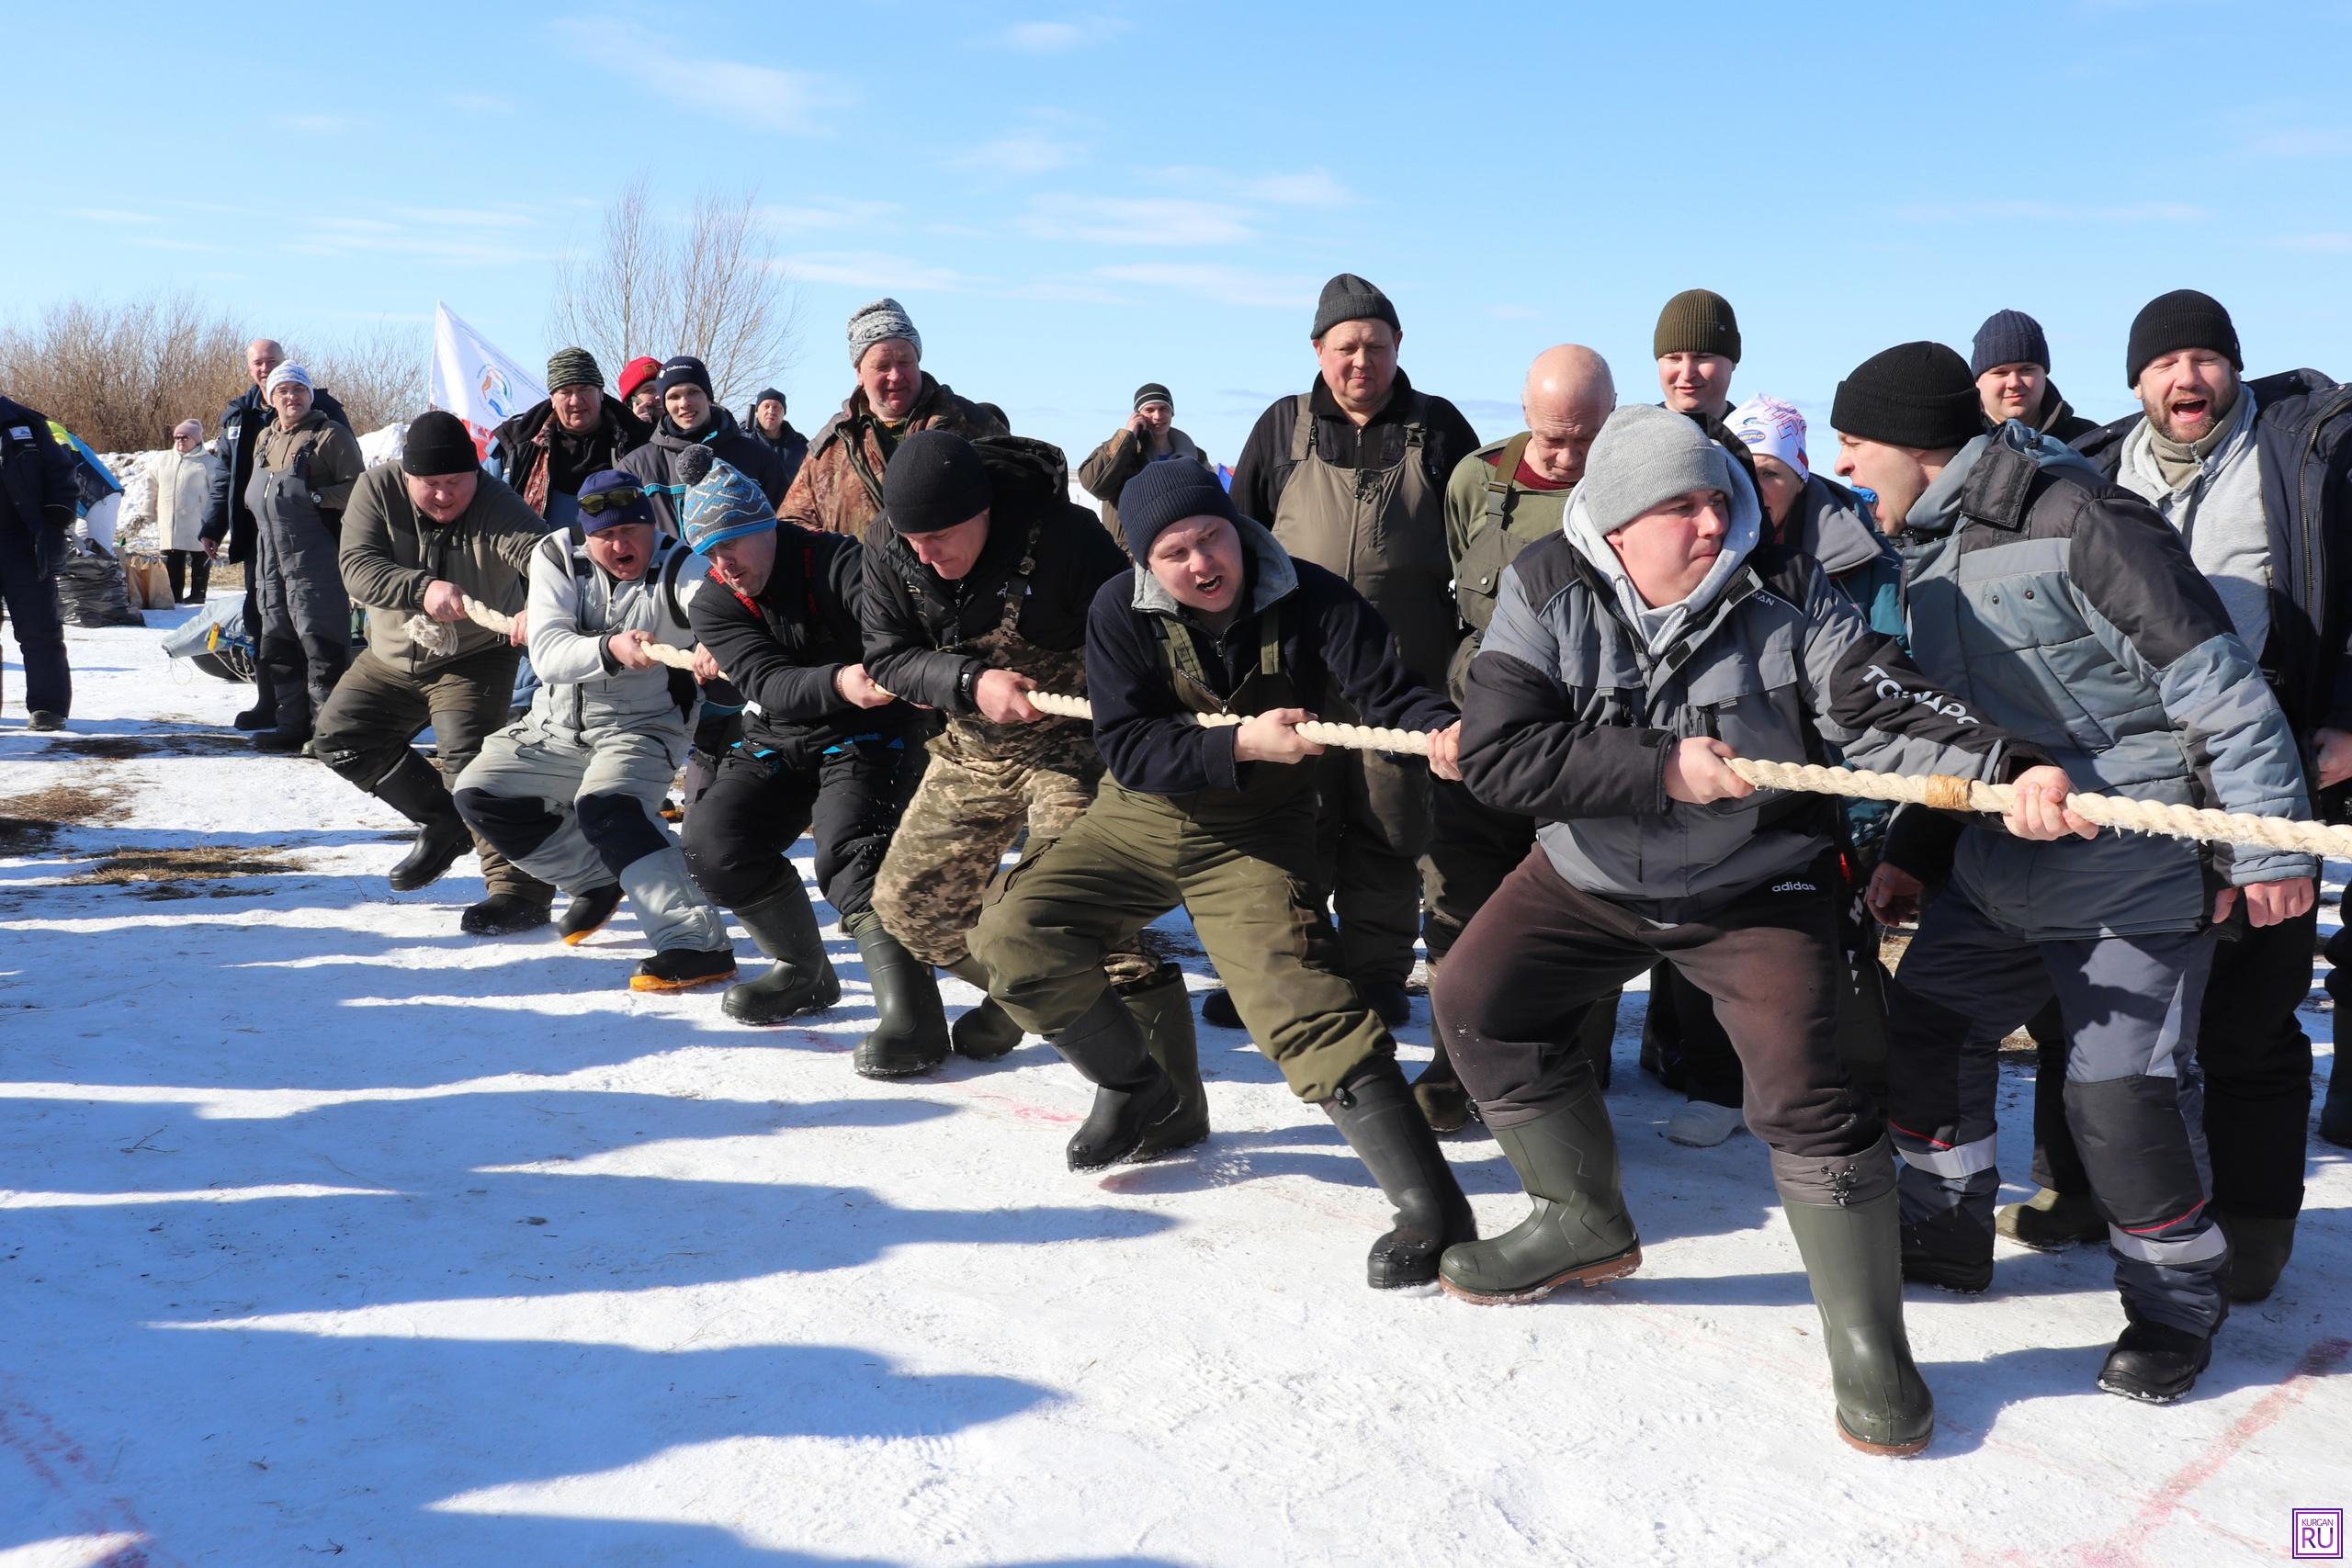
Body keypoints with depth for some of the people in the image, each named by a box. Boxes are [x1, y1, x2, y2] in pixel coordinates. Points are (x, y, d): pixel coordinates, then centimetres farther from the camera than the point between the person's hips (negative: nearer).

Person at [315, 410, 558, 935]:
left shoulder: (494, 504, -27)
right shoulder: (377, 489, -16)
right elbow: (357, 565, -27)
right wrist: (422, 588, -46)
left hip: (475, 659, -6)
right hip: (390, 658, 6)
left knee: (468, 761, -23)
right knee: (338, 738, 11)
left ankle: (520, 890, -20)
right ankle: (445, 824, 24)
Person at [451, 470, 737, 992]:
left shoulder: (676, 568, -20)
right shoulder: (556, 556, -11)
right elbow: (546, 653, -22)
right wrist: (611, 649, -42)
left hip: (642, 728, -6)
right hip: (558, 727, 6)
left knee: (605, 810, -30)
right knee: (477, 795, 7)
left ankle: (699, 945, -33)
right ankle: (600, 880, 20)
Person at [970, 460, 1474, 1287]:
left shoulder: (1309, 599, -15)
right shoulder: (1121, 611, -13)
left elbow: (1390, 689, -23)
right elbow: (1126, 747, -17)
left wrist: (1442, 728, -46)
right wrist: (1242, 744, -32)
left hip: (1254, 836, -3)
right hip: (1138, 818, 3)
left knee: (1297, 997, -21)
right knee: (1014, 936, -7)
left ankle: (1432, 1207, -18)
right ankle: (1134, 1086, 18)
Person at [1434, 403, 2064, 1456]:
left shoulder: (1783, 595, -16)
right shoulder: (1548, 592, -15)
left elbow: (1887, 709, -21)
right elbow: (1495, 755, -24)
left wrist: (2002, 768, -40)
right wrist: (1661, 769, -31)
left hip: (1754, 887, -3)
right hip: (1589, 876, 3)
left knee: (1800, 1091, -15)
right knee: (1474, 1007, 5)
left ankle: (1867, 1341, 6)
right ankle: (1584, 1224, 26)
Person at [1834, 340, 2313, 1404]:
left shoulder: (2078, 523, -21)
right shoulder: (1929, 551, 8)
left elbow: (2215, 683, -19)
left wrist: (2267, 846, -17)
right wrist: (1912, 854, 14)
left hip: (2136, 877, -8)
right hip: (1999, 871, 9)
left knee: (2120, 1094, -7)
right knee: (1922, 1027, 11)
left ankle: (2177, 1305, 18)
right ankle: (1947, 1233, 31)